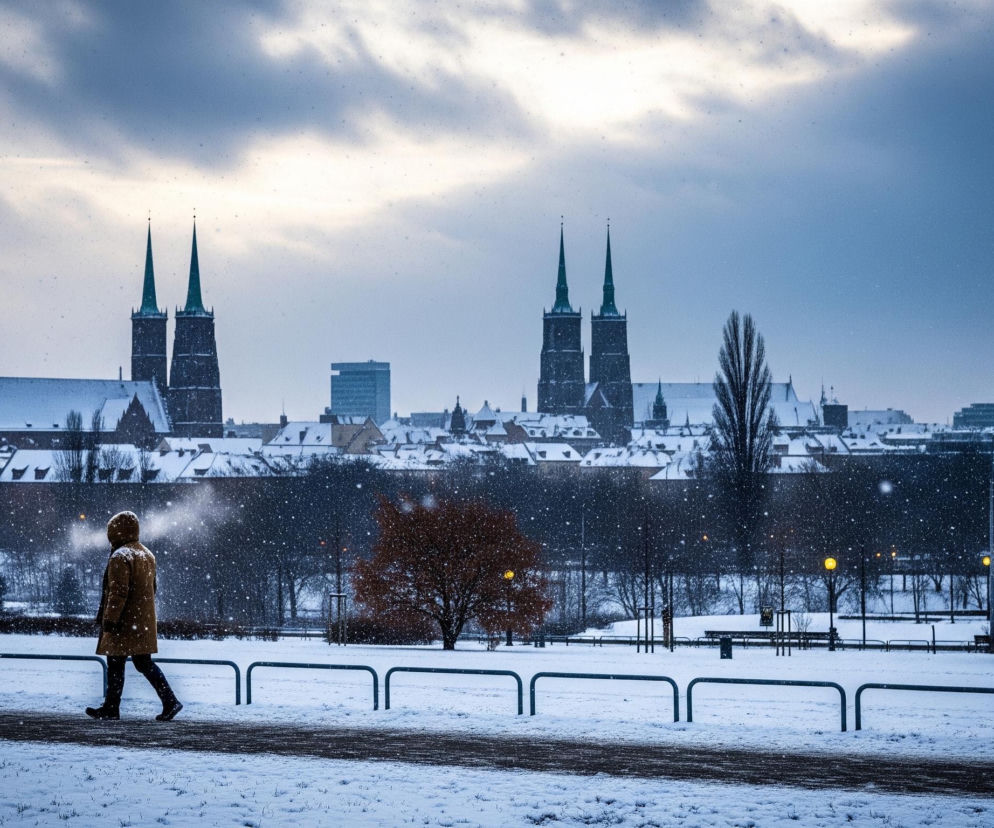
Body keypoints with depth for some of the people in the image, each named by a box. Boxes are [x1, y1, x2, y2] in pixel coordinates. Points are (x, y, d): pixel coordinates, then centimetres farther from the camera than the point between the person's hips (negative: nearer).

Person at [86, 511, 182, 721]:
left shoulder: (120, 557, -15)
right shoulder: (147, 555, 14)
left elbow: (118, 592, -21)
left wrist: (109, 619, -19)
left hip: (124, 622, -9)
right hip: (144, 621, 9)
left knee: (115, 665, 1)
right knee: (144, 664, 9)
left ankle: (111, 708, 8)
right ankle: (170, 701, -2)